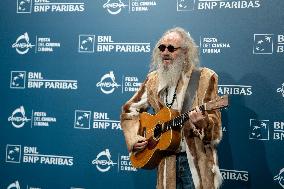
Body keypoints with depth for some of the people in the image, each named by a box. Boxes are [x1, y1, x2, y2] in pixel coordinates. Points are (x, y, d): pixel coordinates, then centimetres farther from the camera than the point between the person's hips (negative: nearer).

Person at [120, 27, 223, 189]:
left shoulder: (205, 78, -5)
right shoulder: (153, 79, 6)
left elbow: (215, 127, -8)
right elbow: (129, 110, 14)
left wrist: (202, 123, -30)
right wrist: (134, 138, 0)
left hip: (196, 160, -3)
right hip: (166, 161, 3)